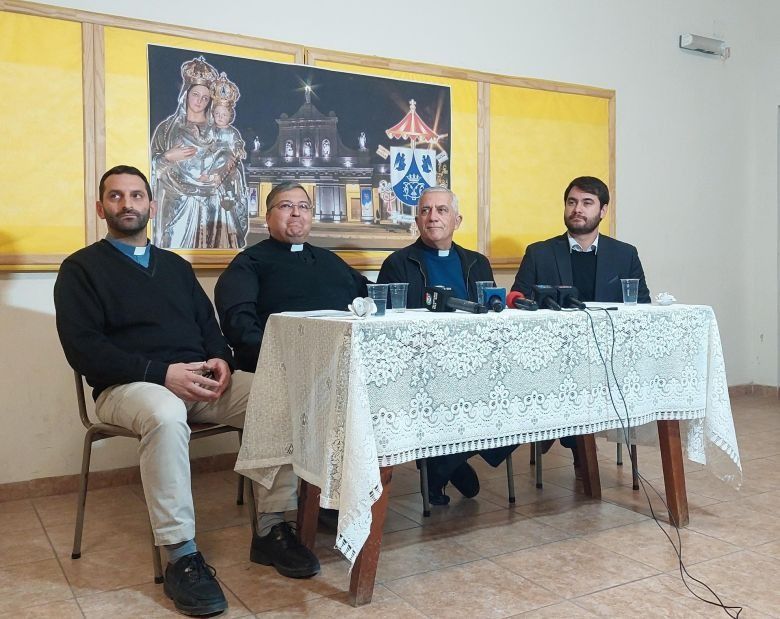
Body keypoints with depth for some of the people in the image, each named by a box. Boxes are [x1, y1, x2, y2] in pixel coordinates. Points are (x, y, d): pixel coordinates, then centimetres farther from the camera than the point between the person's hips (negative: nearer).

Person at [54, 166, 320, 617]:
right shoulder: (81, 268, 5)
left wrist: (222, 361, -8)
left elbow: (209, 325, 17)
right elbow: (83, 348, -7)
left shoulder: (176, 265, 22)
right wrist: (161, 373, -20)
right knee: (166, 415, -40)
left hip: (199, 378, 5)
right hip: (129, 385, -5)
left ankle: (272, 530, -12)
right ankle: (182, 556, -29)